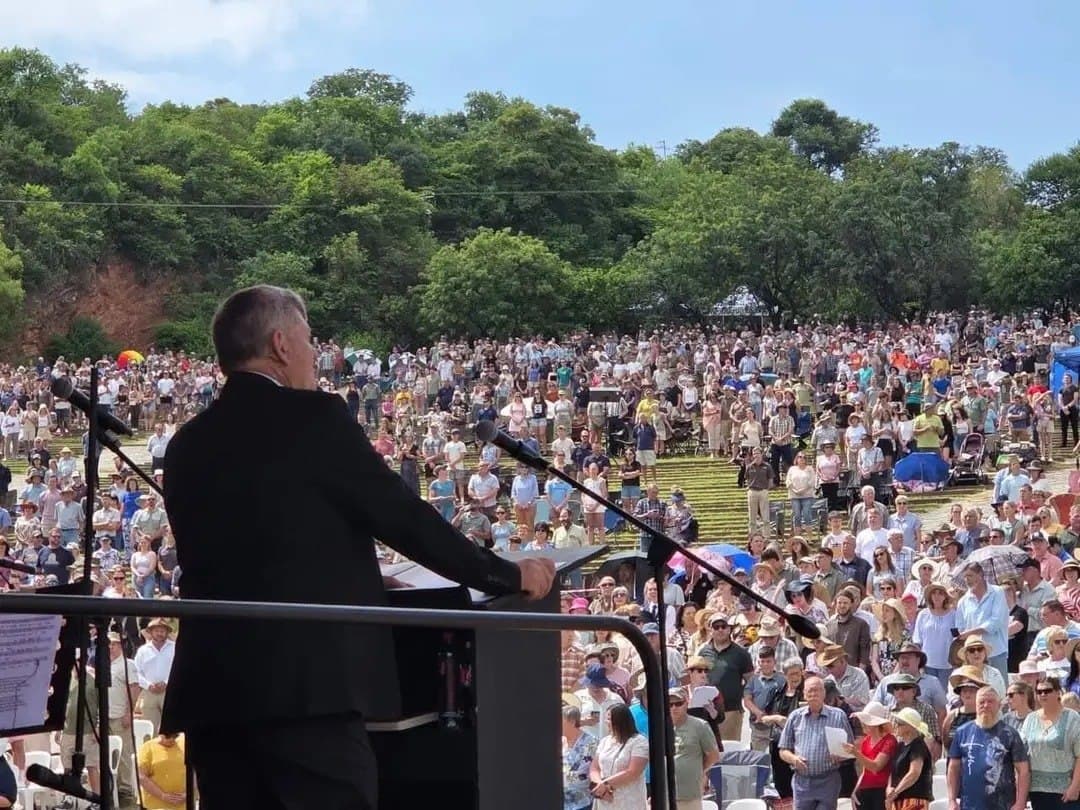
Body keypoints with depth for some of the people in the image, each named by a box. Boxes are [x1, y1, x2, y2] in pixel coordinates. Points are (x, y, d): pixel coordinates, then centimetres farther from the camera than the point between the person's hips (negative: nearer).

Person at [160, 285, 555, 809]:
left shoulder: (187, 445, 14)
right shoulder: (313, 418, -4)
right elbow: (402, 516, -2)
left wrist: (355, 577, 36)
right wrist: (508, 575, 10)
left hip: (210, 687, 7)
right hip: (306, 684, -7)